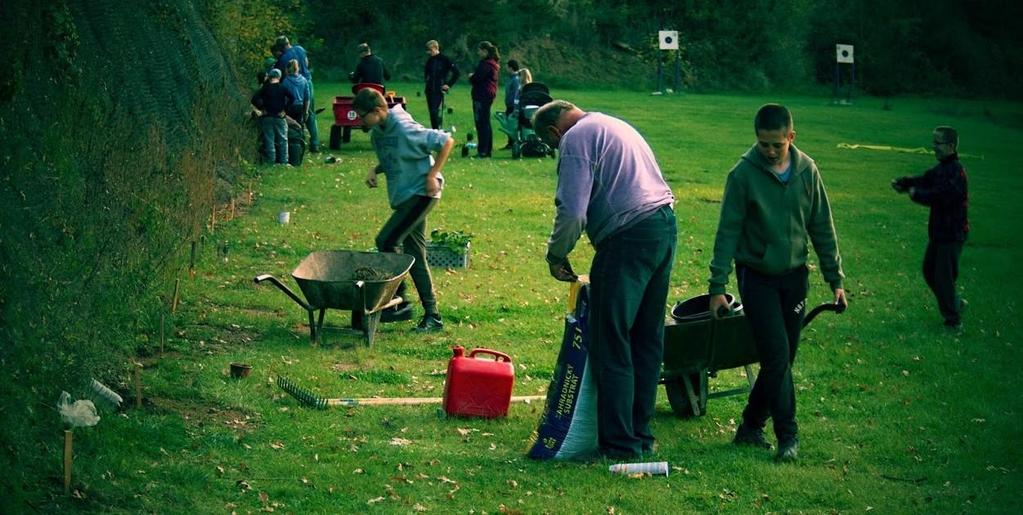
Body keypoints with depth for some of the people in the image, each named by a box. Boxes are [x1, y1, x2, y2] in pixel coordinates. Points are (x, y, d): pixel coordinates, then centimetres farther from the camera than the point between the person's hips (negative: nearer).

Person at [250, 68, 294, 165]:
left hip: (267, 117, 0)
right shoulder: (283, 88, -2)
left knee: (269, 140, 4)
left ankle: (271, 161, 3)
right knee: (282, 140, 8)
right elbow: (292, 98, -10)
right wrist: (284, 109, -3)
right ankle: (283, 161, 6)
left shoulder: (265, 88, -2)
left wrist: (261, 109, 1)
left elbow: (254, 100, -8)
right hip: (280, 117, 0)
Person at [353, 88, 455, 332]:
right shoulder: (377, 133, 7)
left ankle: (398, 300, -5)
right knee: (415, 256, 9)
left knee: (385, 241, -17)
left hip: (420, 193, -9)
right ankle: (432, 315, 13)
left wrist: (432, 175, -17)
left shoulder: (405, 129, -19)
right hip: (404, 197, 9)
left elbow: (446, 142, -15)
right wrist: (375, 170, 1)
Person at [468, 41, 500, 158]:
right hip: (490, 94, 11)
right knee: (486, 123, 15)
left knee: (481, 123, -9)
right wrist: (473, 77, 7)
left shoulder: (486, 64, -17)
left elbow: (476, 79, -20)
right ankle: (488, 149, 20)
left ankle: (483, 150, -10)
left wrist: (471, 77, 1)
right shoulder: (493, 63, 16)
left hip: (482, 95, -11)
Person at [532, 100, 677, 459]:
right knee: (647, 340, 15)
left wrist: (556, 255, 2)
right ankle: (641, 435, 21)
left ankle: (619, 443, 0)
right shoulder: (616, 126, 24)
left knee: (611, 346, -2)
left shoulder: (576, 139, -4)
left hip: (629, 237, -9)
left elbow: (572, 211, -13)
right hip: (666, 226, 9)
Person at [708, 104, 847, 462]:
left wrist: (835, 279, 6)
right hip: (757, 277, -4)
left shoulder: (806, 171, 0)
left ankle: (751, 426, 20)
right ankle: (788, 435, -4)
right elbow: (728, 232, -8)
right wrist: (718, 286, -11)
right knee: (777, 356, -11)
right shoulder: (744, 173, -11)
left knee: (783, 359, 6)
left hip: (794, 277, 4)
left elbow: (822, 228, 7)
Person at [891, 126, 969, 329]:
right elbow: (924, 180, 8)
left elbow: (939, 196, -30)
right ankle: (955, 303, 35)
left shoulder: (956, 171, -21)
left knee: (944, 276, -4)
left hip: (952, 234, -10)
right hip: (938, 232, 10)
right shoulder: (942, 168, 11)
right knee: (930, 271, 19)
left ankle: (953, 320, 8)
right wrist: (902, 183, -9)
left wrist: (916, 194, -18)